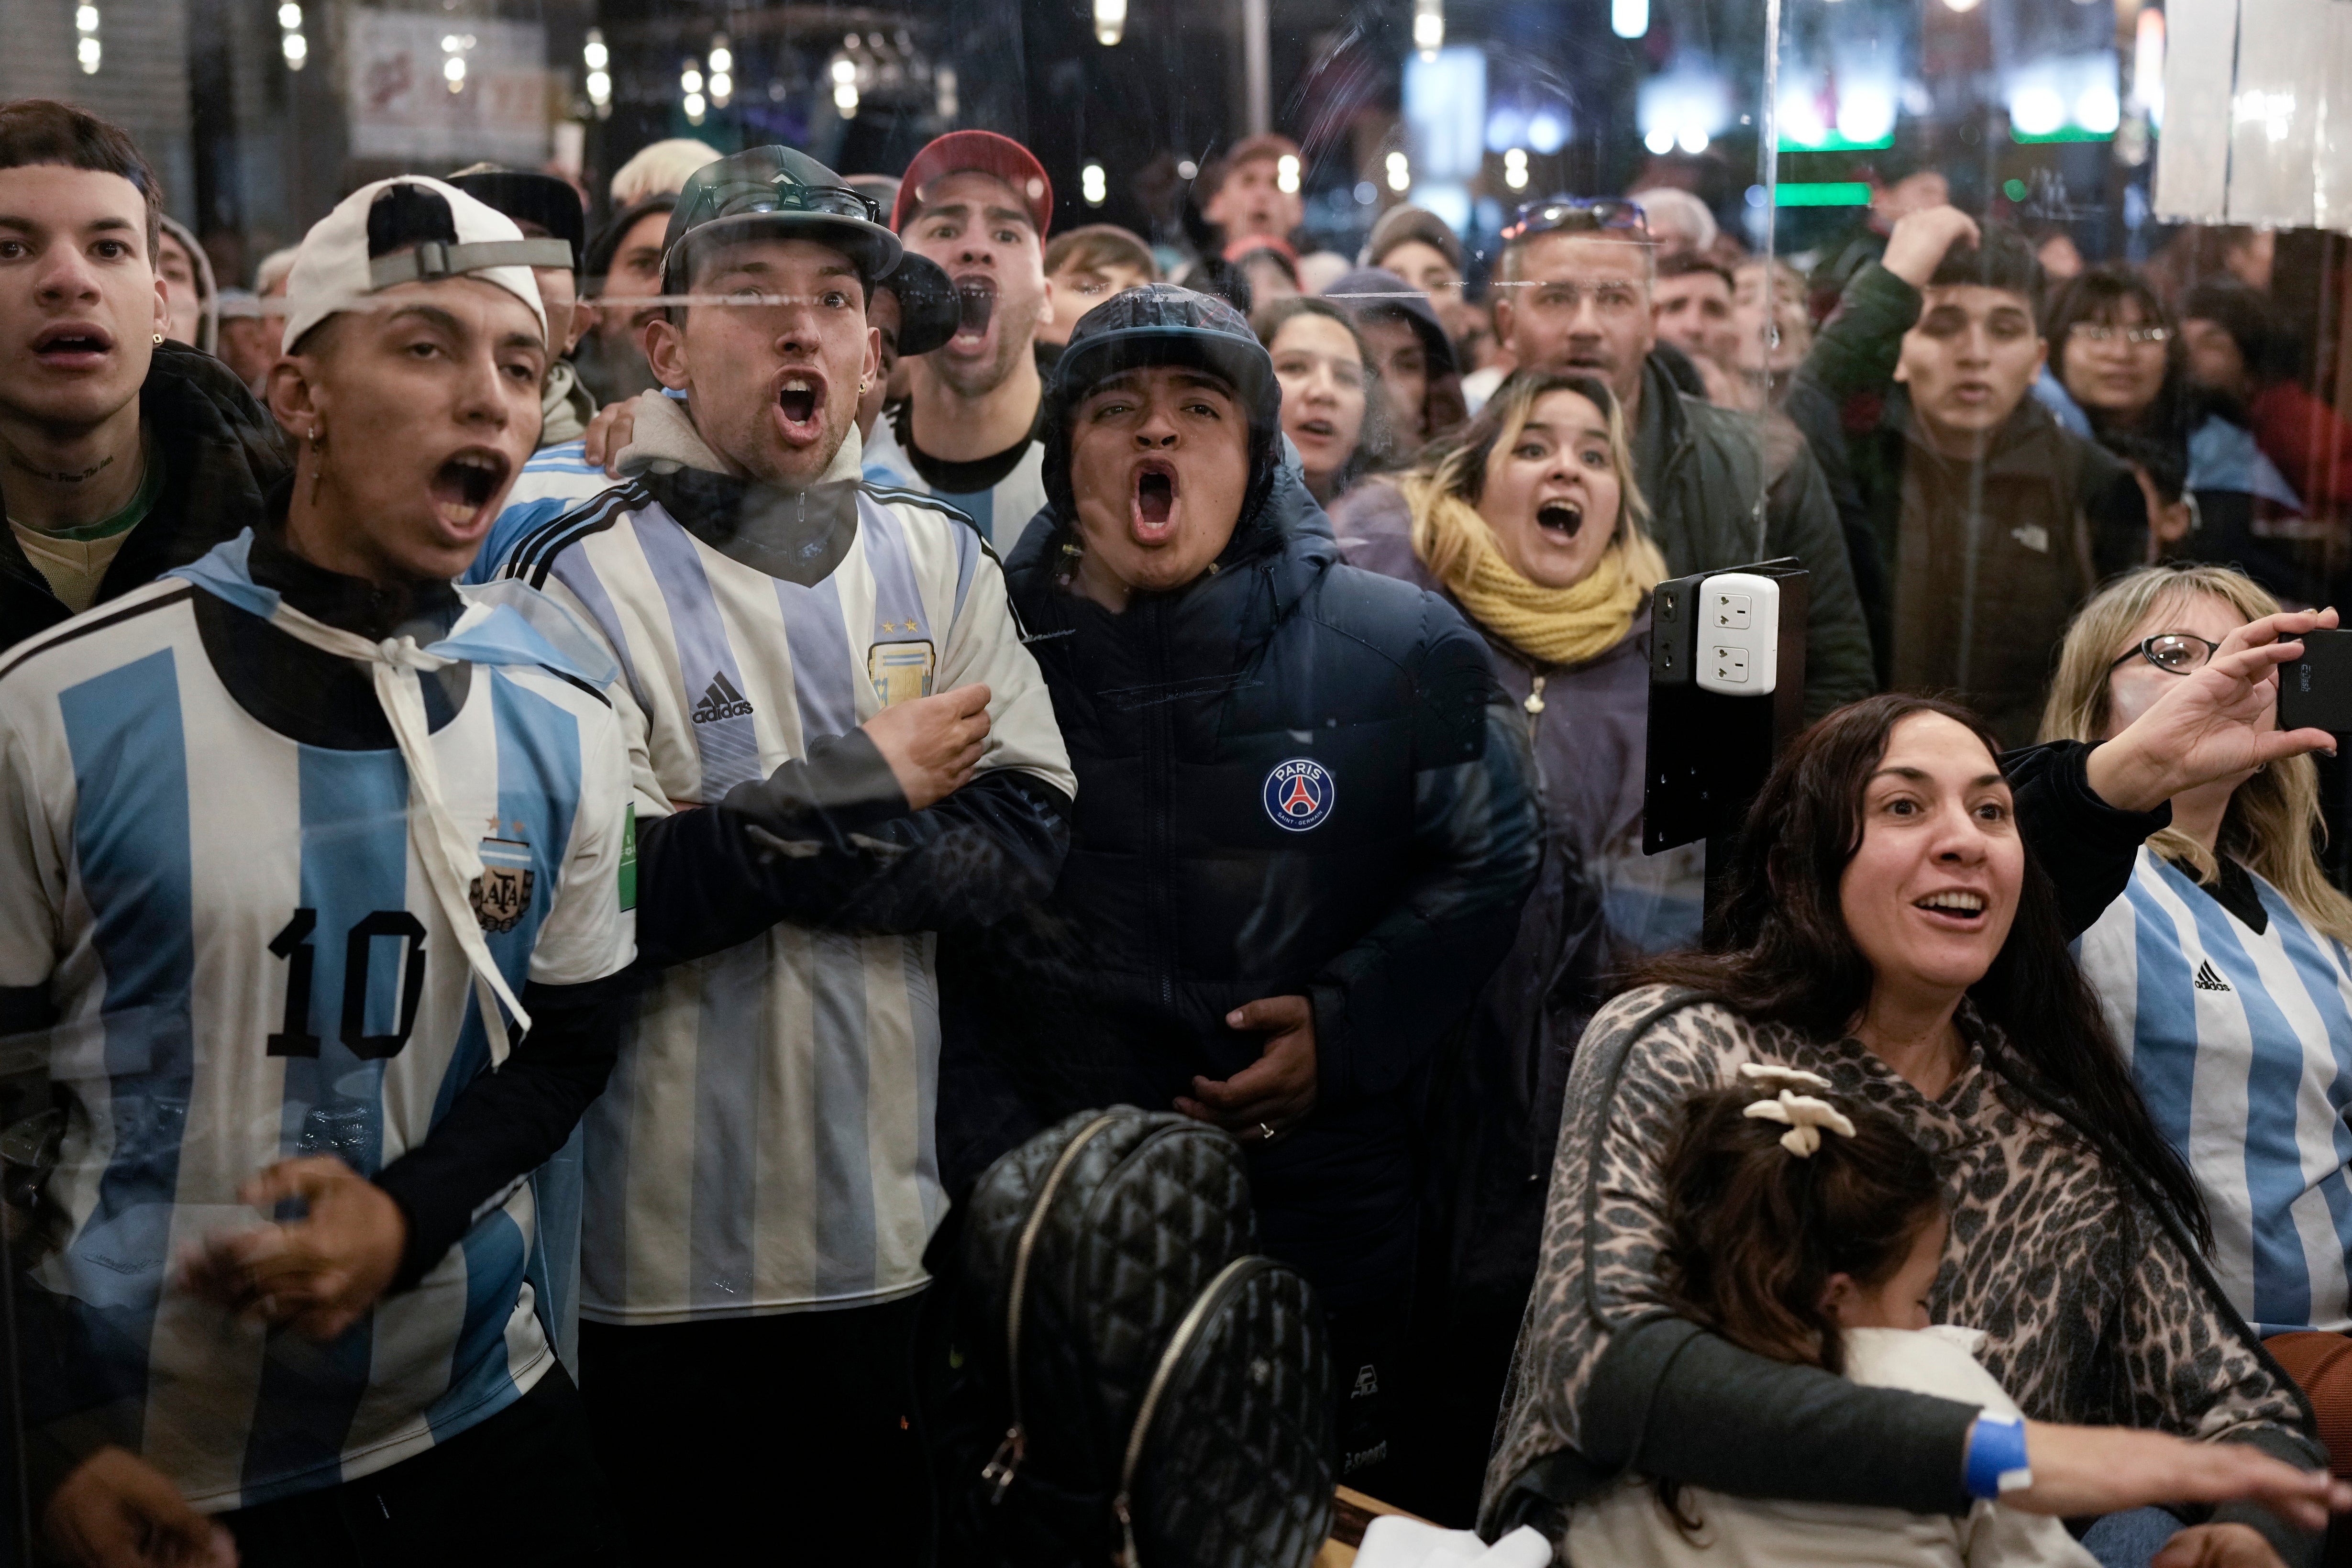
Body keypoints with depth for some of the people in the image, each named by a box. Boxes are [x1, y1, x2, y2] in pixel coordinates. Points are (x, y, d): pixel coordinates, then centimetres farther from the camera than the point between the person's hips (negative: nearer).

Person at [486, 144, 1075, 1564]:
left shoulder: (940, 563, 5)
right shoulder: (583, 577, -8)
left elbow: (1030, 838, -4)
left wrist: (749, 852, -16)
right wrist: (859, 786, -15)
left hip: (900, 1233, 4)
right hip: (668, 1259, -3)